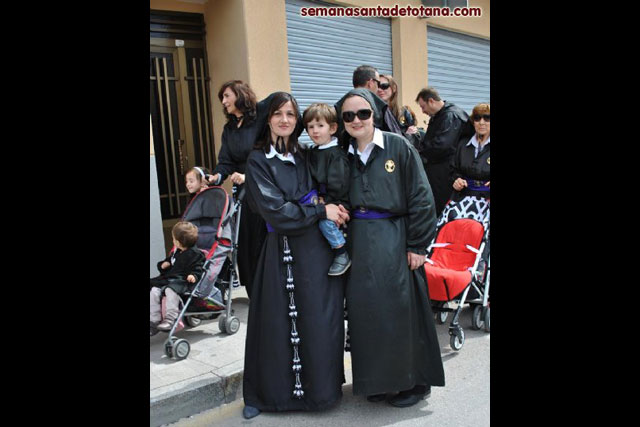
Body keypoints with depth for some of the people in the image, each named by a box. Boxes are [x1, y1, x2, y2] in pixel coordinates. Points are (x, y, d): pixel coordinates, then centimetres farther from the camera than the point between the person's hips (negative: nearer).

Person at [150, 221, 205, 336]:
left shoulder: (195, 254, -4)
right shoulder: (175, 253, 23)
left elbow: (198, 267, -11)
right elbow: (169, 261, 36)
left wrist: (194, 275, -30)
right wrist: (163, 265, 13)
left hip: (183, 281, -9)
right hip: (168, 279, 9)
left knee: (170, 290, -36)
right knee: (154, 291, -10)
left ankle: (170, 320, -33)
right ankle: (154, 321, -7)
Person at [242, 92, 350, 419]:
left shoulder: (304, 156, 12)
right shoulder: (258, 160, -2)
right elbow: (273, 210, -12)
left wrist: (334, 209, 4)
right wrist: (321, 211, -12)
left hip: (317, 248, 4)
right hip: (283, 251, -4)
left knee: (320, 320, 7)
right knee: (278, 322, 4)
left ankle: (320, 386, 26)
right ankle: (264, 392, 24)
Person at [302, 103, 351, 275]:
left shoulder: (337, 154, -12)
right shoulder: (312, 153, 13)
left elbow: (338, 186, -18)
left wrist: (324, 202, -13)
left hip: (338, 203, -8)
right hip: (321, 201, 9)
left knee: (325, 220, -30)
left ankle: (343, 255, -10)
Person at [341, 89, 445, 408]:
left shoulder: (398, 147, -5)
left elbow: (421, 197, -7)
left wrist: (417, 246, -10)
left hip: (394, 241, -4)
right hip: (359, 244, 4)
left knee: (401, 310, 3)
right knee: (365, 311, 9)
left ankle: (414, 382, 23)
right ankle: (377, 380, 27)